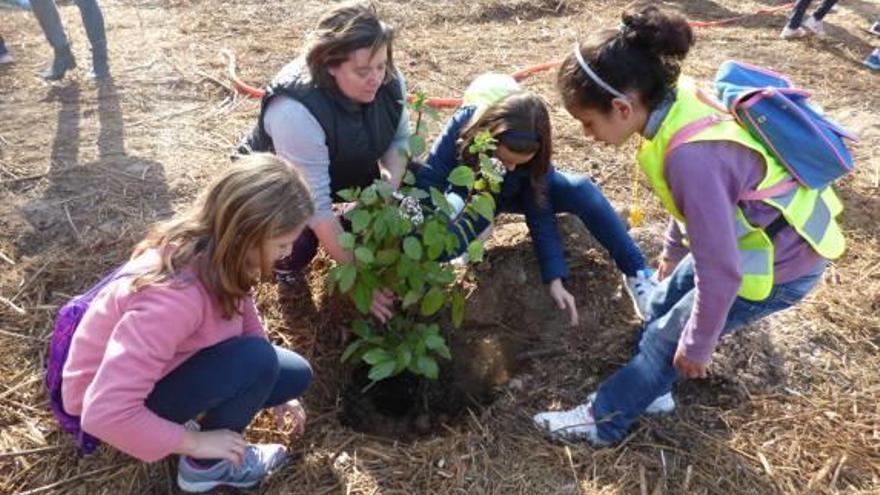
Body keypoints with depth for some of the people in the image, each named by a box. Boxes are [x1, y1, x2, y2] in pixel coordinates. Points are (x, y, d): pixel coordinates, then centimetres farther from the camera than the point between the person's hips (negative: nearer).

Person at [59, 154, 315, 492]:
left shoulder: (218, 255, -16)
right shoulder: (173, 294, -40)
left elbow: (245, 319, 1)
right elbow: (106, 413, -39)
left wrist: (276, 388, 1)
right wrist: (196, 442, -27)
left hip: (171, 362, 7)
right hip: (110, 403, -7)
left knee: (297, 374, -2)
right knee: (256, 360, -29)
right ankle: (206, 465, -3)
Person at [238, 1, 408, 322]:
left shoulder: (389, 81, -23)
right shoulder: (296, 111, -42)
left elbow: (399, 138, -7)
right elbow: (316, 206, -39)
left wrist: (392, 186, -29)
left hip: (346, 170, 5)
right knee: (299, 244, -30)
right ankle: (286, 263, 7)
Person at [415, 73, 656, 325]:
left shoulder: (534, 151, -29)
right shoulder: (464, 125, -36)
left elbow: (541, 215, -26)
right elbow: (427, 181, -30)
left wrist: (555, 279, -31)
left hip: (515, 194, 1)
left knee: (582, 190, -28)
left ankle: (637, 273, -17)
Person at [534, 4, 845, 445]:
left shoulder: (691, 157, -38)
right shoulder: (678, 100, -10)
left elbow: (720, 273, -29)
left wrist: (697, 346, -13)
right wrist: (673, 250, 22)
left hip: (782, 264, -8)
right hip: (771, 228, 8)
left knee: (667, 338, 7)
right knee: (663, 304, 20)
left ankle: (603, 421, 27)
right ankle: (653, 390, 43)